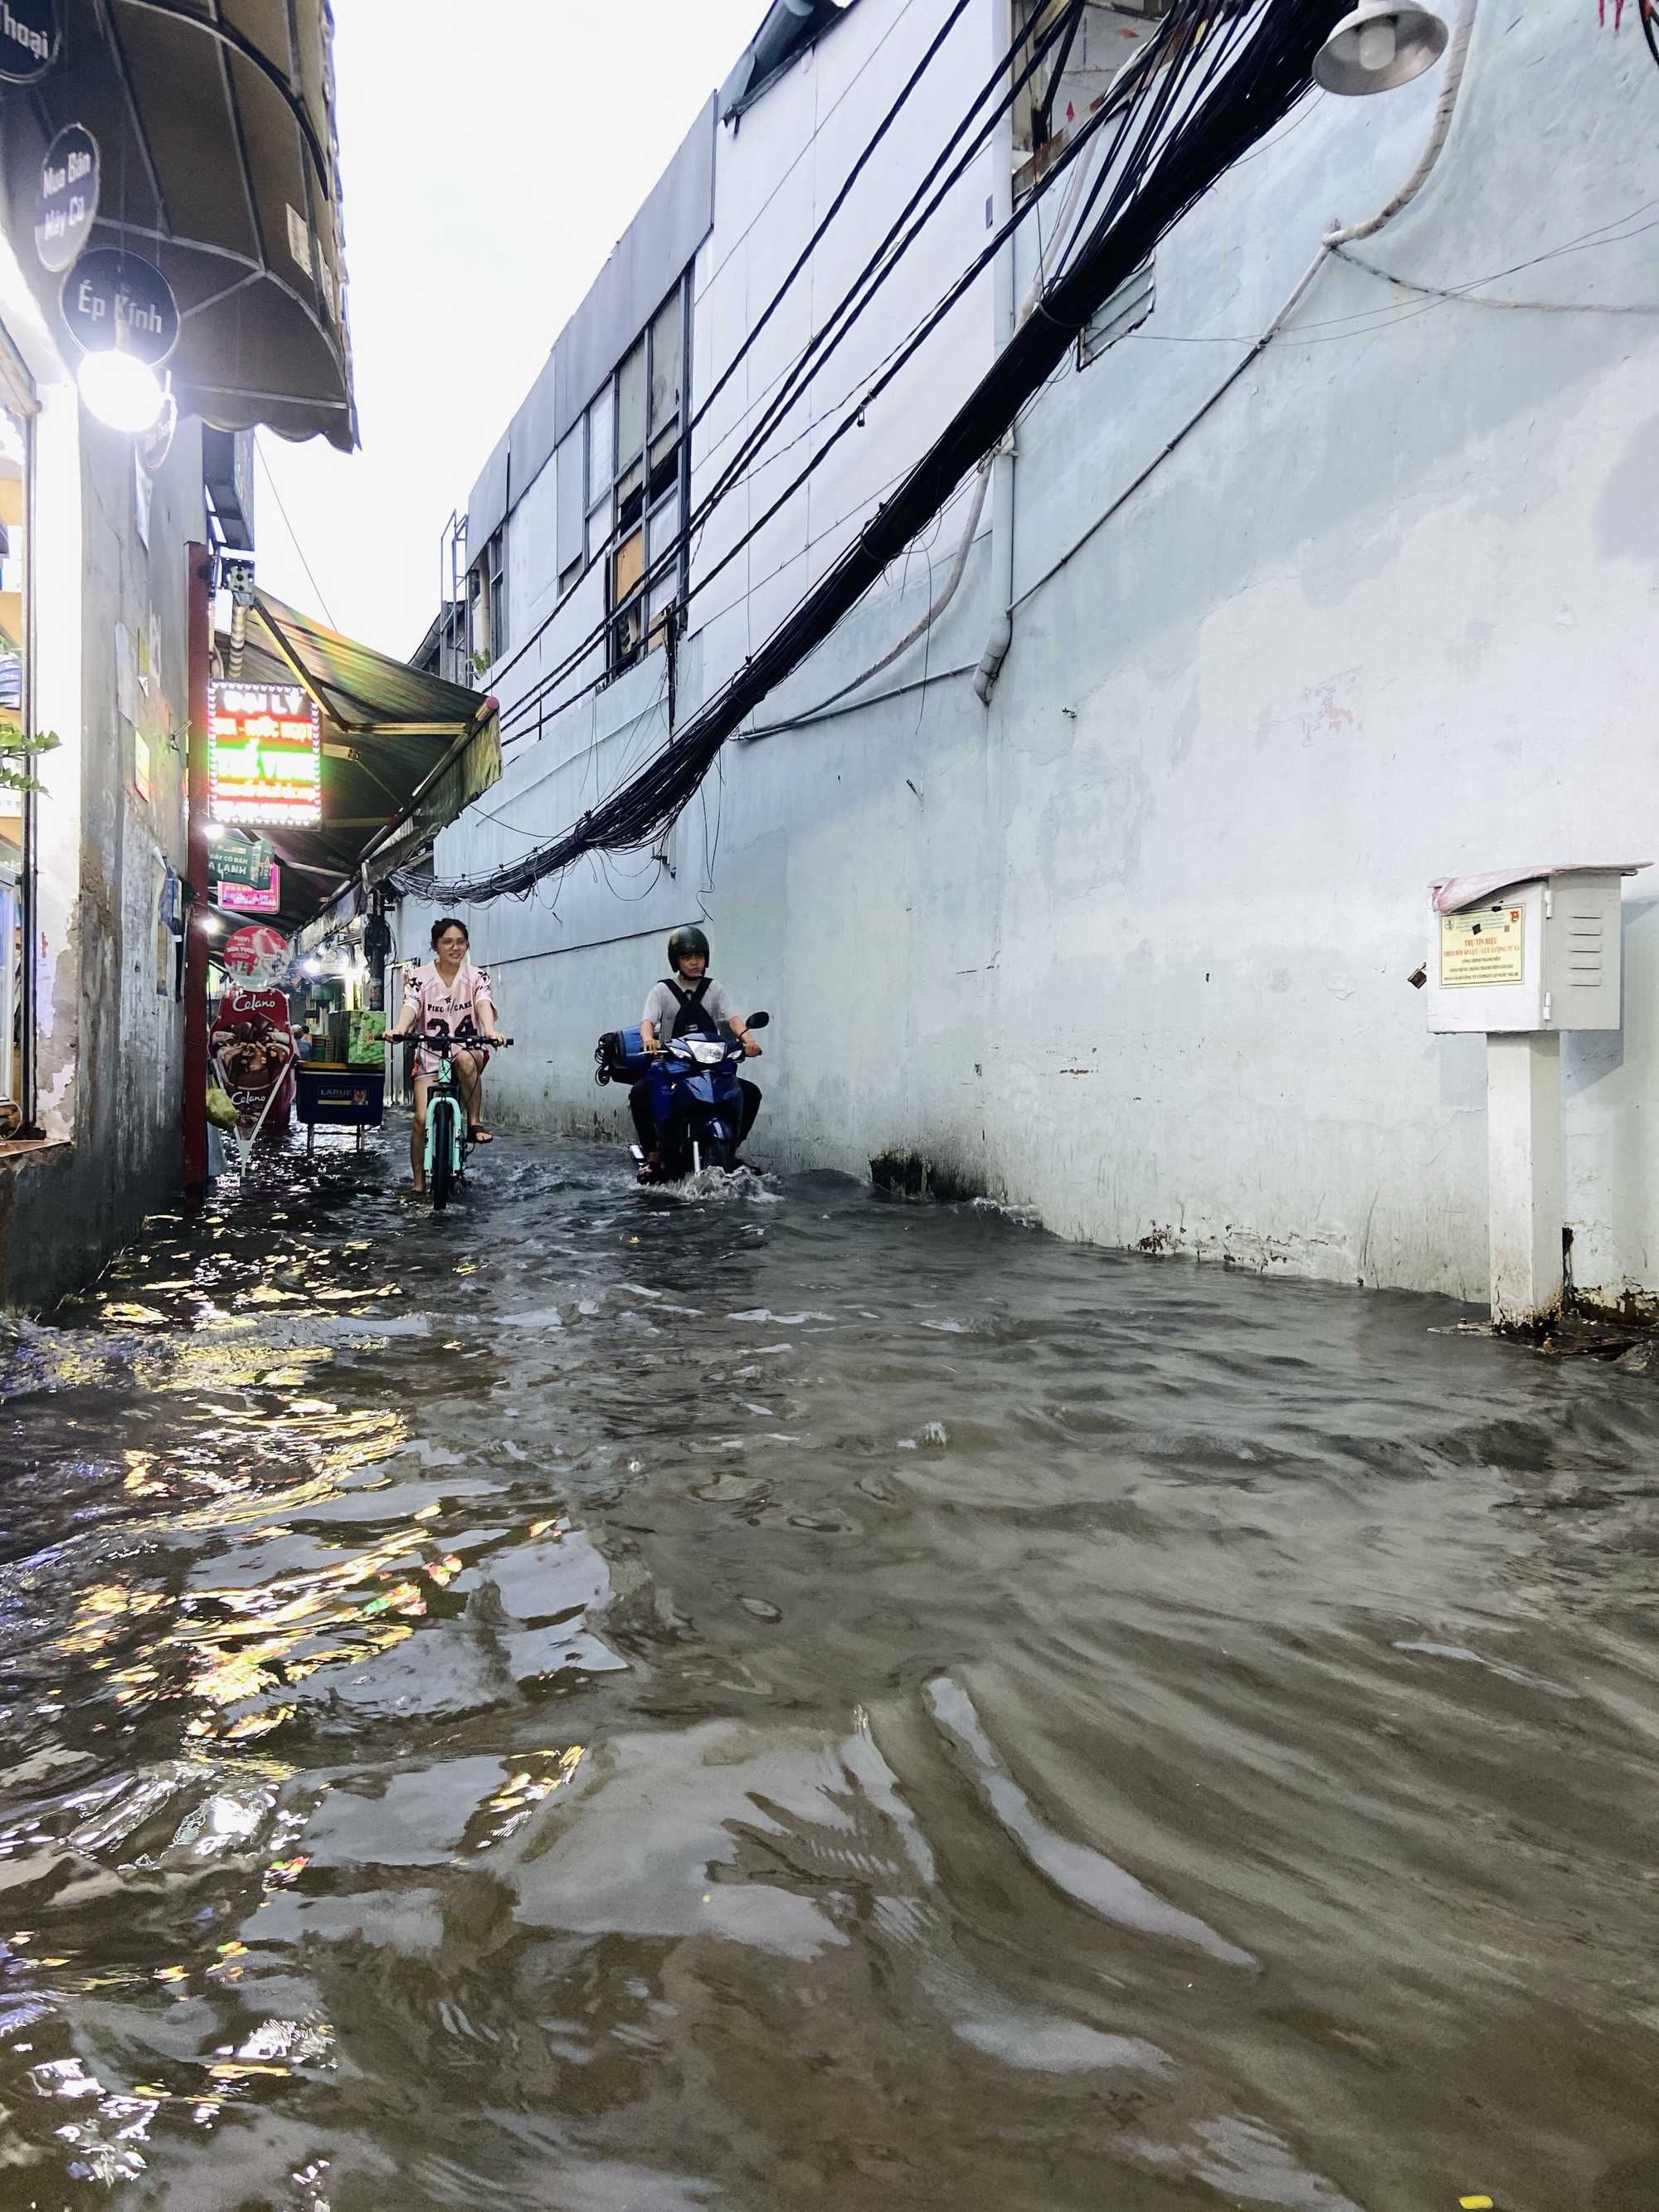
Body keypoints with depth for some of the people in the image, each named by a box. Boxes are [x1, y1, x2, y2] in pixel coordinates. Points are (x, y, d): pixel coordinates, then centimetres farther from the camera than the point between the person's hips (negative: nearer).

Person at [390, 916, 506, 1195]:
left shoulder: (476, 976, -2)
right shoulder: (420, 978, -2)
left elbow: (483, 1003, -21)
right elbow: (411, 1006, -19)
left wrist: (490, 1030, -43)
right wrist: (399, 1029, -43)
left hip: (468, 1051, 0)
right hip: (430, 1057, 0)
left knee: (464, 1058, -39)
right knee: (423, 1118, -15)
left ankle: (475, 1122, -23)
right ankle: (419, 1182, 3)